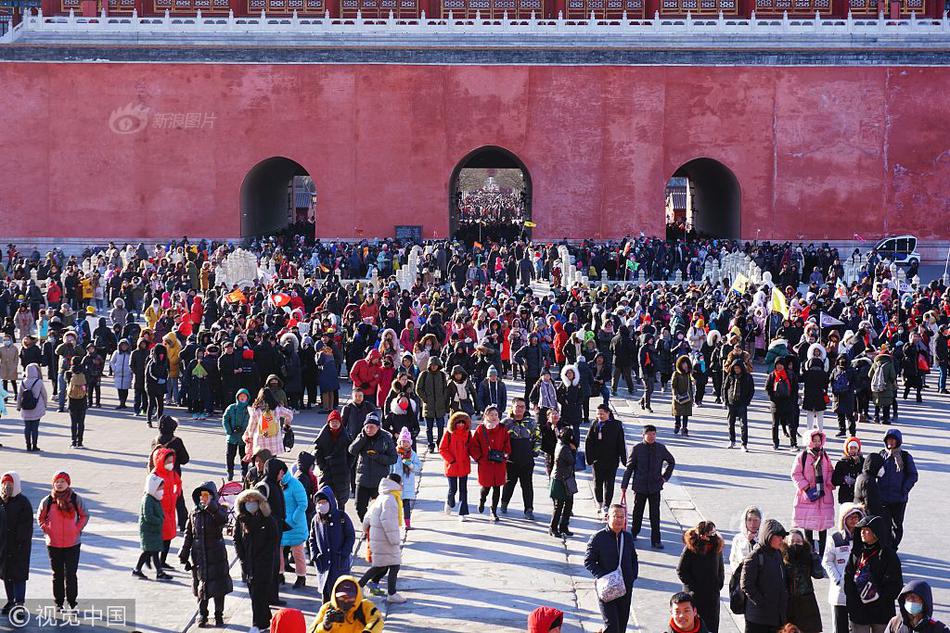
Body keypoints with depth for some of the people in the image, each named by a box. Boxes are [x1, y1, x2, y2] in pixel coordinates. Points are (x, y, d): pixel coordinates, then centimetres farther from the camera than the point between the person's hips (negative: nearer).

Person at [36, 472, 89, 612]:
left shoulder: (76, 500, -3)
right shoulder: (47, 501, -2)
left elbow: (84, 516, 8)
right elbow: (40, 517, 12)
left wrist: (77, 529, -3)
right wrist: (46, 530, 1)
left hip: (73, 543, -1)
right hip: (53, 544, 1)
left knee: (71, 574, 1)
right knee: (57, 574, 9)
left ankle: (72, 602, 11)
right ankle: (59, 602, 18)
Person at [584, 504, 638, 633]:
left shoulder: (628, 537, 6)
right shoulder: (598, 537, -9)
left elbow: (633, 559, 19)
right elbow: (588, 561, -7)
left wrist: (633, 575, 4)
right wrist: (602, 576, -17)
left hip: (626, 587, 5)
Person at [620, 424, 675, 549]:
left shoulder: (661, 448, 0)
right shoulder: (636, 449, -5)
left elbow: (671, 462, 18)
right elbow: (629, 467, 0)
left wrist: (665, 476, 9)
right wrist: (624, 485, -1)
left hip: (655, 487, 1)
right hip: (640, 487, -1)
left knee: (655, 514, -1)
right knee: (637, 512, 11)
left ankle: (656, 540, 3)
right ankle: (633, 534, 30)